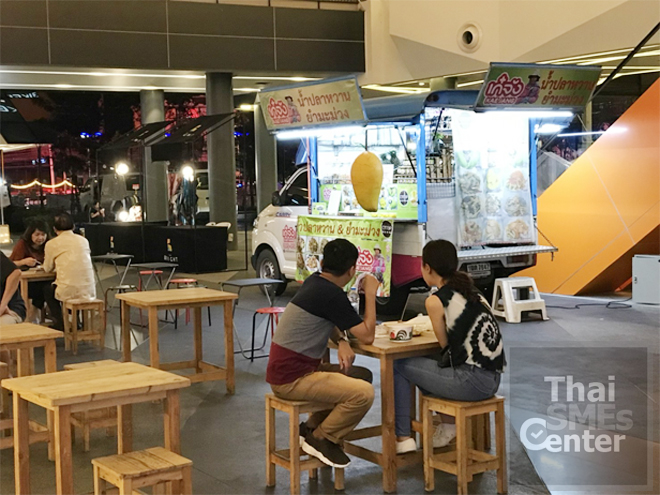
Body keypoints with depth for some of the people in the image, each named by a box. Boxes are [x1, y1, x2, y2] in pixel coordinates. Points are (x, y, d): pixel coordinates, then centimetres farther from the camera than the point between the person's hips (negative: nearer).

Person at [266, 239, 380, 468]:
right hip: (290, 379, -10)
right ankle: (320, 438, -1)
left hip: (286, 369, 10)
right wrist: (370, 293, -4)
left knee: (363, 376, 15)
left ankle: (313, 427, 16)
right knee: (364, 393, -21)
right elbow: (367, 335, -14)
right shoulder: (332, 294, -18)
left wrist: (342, 341, 0)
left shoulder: (315, 281, 10)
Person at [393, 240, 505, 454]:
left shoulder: (435, 301, -10)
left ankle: (402, 438, 13)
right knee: (427, 363, 29)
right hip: (491, 379, 8)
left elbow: (445, 343, 2)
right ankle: (449, 422, 24)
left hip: (472, 381, -8)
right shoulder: (471, 291, 13)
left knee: (398, 366, 10)